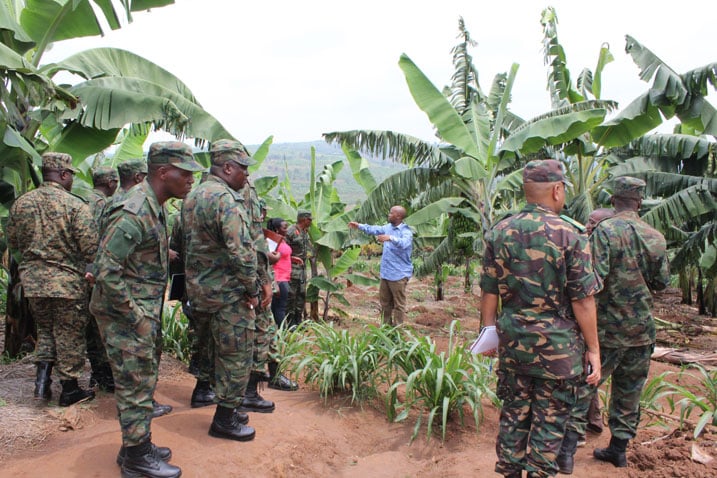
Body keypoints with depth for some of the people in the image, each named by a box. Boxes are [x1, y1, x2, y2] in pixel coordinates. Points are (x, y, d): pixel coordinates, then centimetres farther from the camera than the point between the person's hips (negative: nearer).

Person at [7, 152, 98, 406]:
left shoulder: (22, 202, 4)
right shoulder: (75, 205, -13)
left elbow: (11, 241, 13)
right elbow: (90, 247, -16)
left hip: (32, 280, 5)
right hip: (67, 280, -5)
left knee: (45, 328, 23)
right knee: (69, 334, 7)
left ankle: (42, 378, 12)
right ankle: (69, 389, 17)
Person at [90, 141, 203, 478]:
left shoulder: (155, 208, 10)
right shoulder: (133, 213, -22)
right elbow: (106, 270, -24)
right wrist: (136, 317, -20)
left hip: (144, 312, 10)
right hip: (125, 315, -10)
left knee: (144, 380, 18)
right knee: (136, 385, 1)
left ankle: (137, 445, 32)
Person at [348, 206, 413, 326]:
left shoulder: (406, 231, -16)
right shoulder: (388, 227, 10)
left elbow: (404, 243, -36)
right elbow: (375, 229, 25)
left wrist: (390, 238, -49)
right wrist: (359, 226, 26)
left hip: (399, 274, -9)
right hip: (386, 272, 9)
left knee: (399, 304, -1)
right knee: (385, 301, 19)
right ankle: (386, 325, 33)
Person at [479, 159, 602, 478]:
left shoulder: (499, 232, 0)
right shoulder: (570, 234, -12)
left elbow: (489, 293, 2)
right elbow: (582, 300, -11)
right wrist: (593, 349, -2)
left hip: (512, 341, 4)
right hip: (557, 345, -4)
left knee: (513, 415, 17)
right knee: (549, 422, 10)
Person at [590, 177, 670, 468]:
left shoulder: (605, 231, -15)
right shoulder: (656, 237, 1)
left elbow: (595, 277, -23)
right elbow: (662, 282, 9)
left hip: (607, 327, -5)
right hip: (642, 329, 5)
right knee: (629, 392, 16)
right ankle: (618, 449, 26)